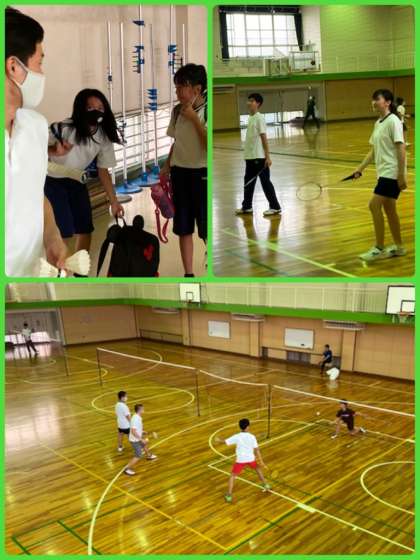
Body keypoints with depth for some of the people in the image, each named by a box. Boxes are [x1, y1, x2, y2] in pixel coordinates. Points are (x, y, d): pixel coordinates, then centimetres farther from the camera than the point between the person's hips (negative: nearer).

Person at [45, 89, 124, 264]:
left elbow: (103, 171, -2)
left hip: (76, 181, 6)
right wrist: (54, 151, -44)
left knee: (85, 230, 8)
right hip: (51, 181, -6)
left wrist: (113, 201, -2)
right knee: (63, 233, -12)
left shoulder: (104, 137, -10)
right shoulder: (64, 129, -27)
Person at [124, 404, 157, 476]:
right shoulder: (136, 419, -30)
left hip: (137, 439, 10)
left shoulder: (137, 417, 0)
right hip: (135, 440, -10)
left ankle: (149, 456, 58)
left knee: (145, 445, 32)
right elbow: (133, 432, -33)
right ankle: (127, 469, 4)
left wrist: (142, 432, 21)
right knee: (138, 456, -5)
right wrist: (141, 439, -29)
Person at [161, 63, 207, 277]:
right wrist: (166, 166, 9)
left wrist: (194, 118, -18)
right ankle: (188, 273, 20)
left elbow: (208, 144, -20)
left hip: (202, 173, -5)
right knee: (183, 227, 9)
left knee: (205, 227, 2)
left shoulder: (207, 111, -12)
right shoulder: (177, 110, 5)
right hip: (180, 171, 5)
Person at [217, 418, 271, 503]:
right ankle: (266, 485, 43)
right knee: (258, 469, 33)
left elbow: (225, 442, -8)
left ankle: (229, 495, 5)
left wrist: (219, 439, 14)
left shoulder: (237, 437, -13)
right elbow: (256, 449, -8)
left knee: (232, 476, 12)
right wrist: (261, 461, -4)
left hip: (240, 460, -2)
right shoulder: (252, 437, -9)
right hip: (250, 459, 2)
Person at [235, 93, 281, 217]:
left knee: (265, 182, -2)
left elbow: (264, 138, -15)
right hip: (249, 156, 8)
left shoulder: (259, 118, -12)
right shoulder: (250, 118, 11)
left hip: (259, 157, -8)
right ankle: (247, 206, 25)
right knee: (248, 181, 14)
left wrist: (267, 157, -18)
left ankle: (275, 207, 6)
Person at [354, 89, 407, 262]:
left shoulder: (393, 121, -12)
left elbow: (401, 149, -16)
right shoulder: (378, 123, 12)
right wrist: (360, 168, 9)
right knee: (389, 209, 12)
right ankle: (399, 247, 22)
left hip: (392, 172, -8)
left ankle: (379, 248, -5)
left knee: (374, 205, -13)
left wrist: (401, 175, -20)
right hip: (383, 172, 8)